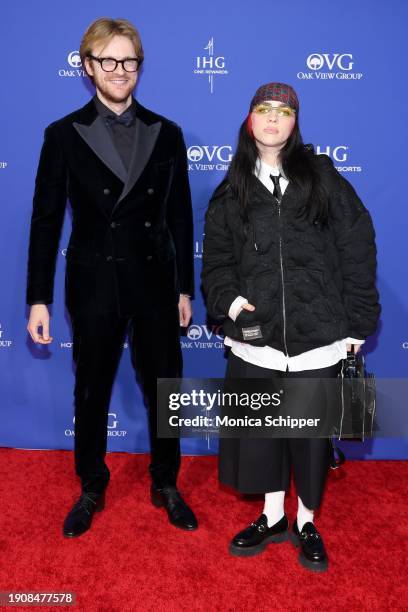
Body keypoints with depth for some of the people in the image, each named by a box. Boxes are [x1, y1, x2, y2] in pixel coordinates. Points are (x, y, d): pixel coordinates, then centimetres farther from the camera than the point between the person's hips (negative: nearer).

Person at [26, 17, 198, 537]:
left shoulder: (166, 134, 4)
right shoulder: (64, 135, 0)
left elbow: (180, 216, 6)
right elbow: (46, 220, -1)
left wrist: (185, 288, 6)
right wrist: (38, 299, -3)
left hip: (155, 284, 2)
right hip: (93, 286, -1)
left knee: (163, 389, 10)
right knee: (91, 392, 13)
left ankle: (166, 485, 33)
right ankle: (91, 490, 34)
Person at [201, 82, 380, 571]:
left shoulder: (322, 178, 3)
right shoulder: (232, 191, 8)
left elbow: (357, 253, 0)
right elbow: (216, 260, 9)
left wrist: (356, 325, -3)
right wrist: (230, 301, -10)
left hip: (318, 337, -1)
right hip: (256, 337, 2)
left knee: (312, 434, 11)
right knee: (259, 431, 11)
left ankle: (306, 522, 34)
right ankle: (272, 517, 35)